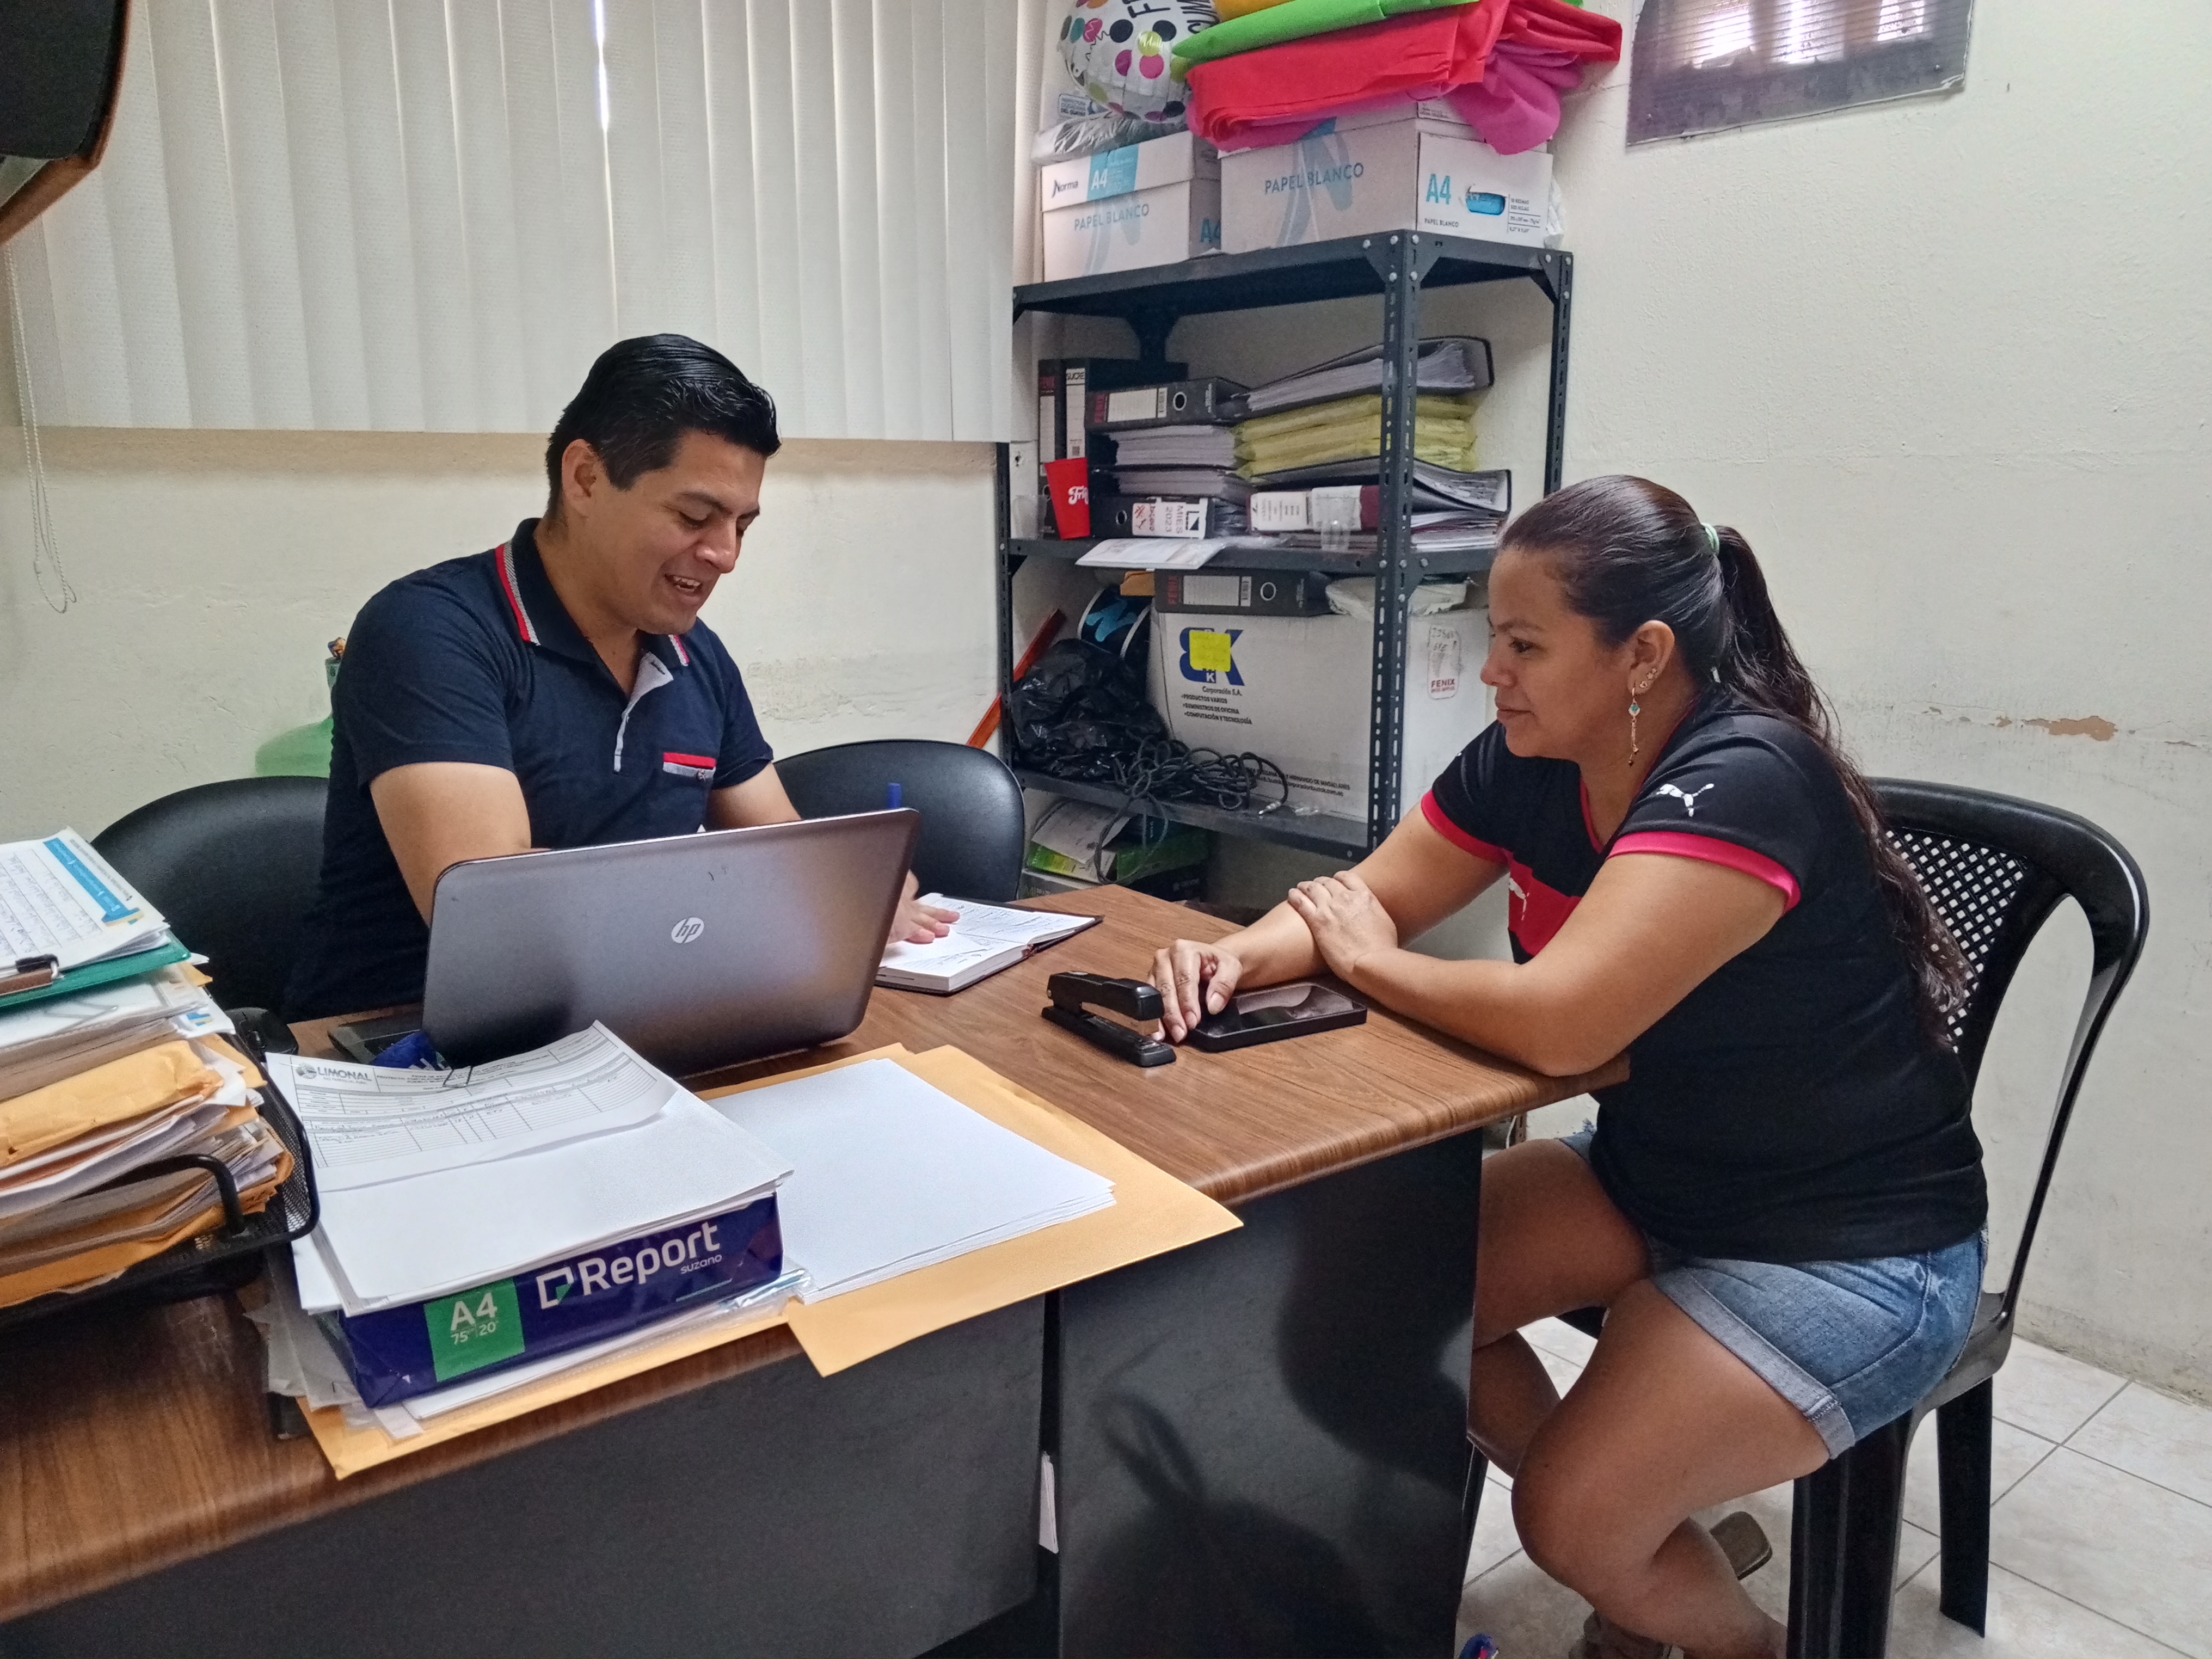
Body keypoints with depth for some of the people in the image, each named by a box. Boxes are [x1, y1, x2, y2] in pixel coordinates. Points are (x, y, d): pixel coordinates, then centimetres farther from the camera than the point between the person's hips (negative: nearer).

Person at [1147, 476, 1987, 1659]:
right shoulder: (1527, 762, -6)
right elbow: (1368, 899, 1)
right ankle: (1665, 1531, 20)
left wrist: (1368, 960, -20)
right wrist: (1242, 956, -21)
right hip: (1653, 1173, 8)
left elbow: (1559, 1021, -38)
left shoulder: (1741, 784, -30)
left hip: (1850, 1248, -7)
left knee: (1571, 1526, -15)